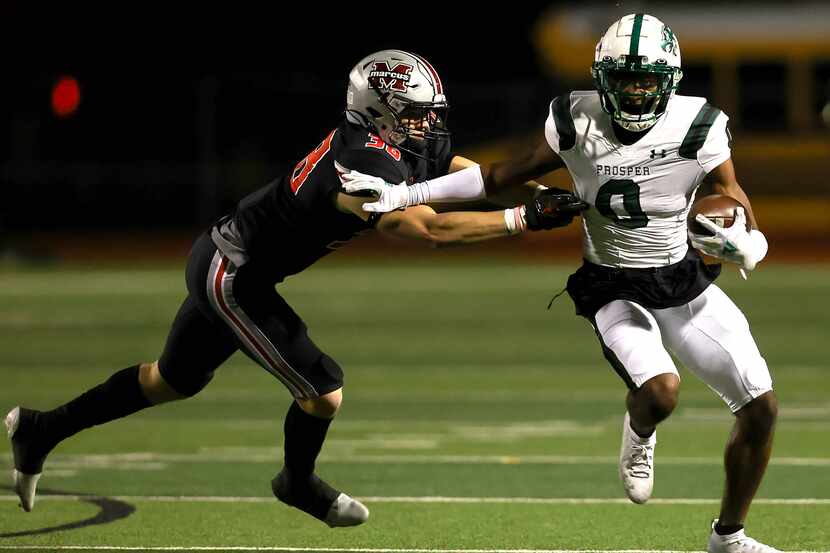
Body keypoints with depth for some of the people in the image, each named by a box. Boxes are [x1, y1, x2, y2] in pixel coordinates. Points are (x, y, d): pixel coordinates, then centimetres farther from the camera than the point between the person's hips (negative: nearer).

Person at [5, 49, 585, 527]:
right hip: (231, 275, -10)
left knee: (173, 382, 25)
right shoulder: (368, 167, -29)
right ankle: (298, 483, 25)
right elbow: (433, 229, -37)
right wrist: (524, 220, -36)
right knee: (323, 392, -5)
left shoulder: (410, 146, -2)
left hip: (220, 261, 10)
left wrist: (539, 194, -12)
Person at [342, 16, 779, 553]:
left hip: (685, 283, 2)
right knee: (660, 391, -31)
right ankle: (640, 433, 10)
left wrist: (742, 243, -34)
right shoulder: (578, 121, -14)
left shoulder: (697, 129, -16)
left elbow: (736, 200, -9)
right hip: (615, 291, -2)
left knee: (762, 407, -1)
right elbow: (510, 175, -1)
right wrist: (402, 195, -2)